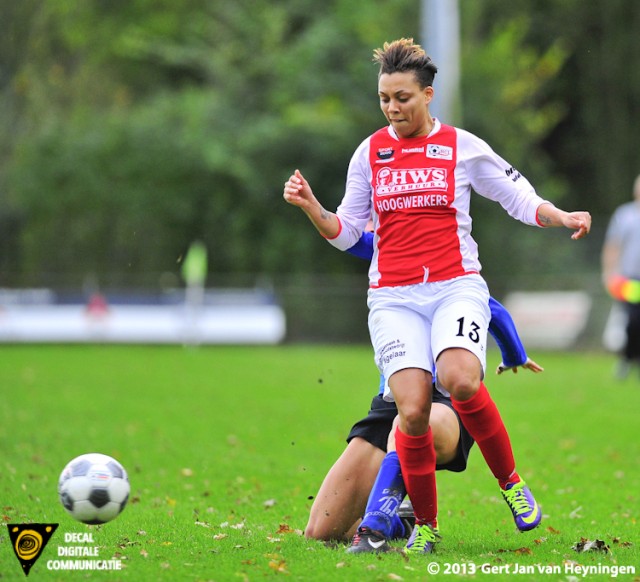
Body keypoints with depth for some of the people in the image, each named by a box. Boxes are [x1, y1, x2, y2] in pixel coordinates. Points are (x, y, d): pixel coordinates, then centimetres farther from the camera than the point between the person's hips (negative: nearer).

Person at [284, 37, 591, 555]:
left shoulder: (463, 147, 5)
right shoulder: (369, 153, 11)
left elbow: (522, 199, 10)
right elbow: (346, 232, 14)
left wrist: (562, 217, -8)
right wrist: (310, 206, -4)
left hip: (456, 286, -1)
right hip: (394, 298, 2)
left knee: (460, 380, -29)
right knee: (412, 409, -16)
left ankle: (511, 482, -7)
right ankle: (424, 526, 2)